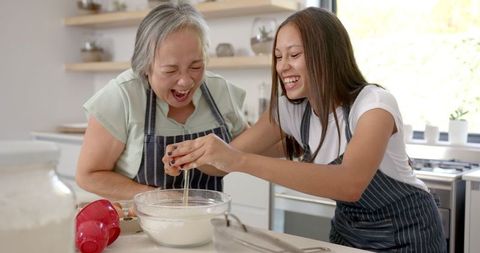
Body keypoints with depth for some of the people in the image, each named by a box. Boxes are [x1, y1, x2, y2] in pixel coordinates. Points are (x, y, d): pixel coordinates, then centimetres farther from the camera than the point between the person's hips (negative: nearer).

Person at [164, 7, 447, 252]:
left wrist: (240, 161, -53)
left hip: (405, 230, -4)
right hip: (348, 228, 5)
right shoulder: (290, 109, -9)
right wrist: (195, 157, -36)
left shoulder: (375, 103, -28)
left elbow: (351, 184, -46)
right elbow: (232, 156, -14)